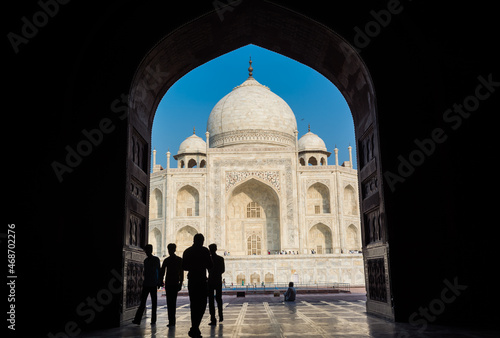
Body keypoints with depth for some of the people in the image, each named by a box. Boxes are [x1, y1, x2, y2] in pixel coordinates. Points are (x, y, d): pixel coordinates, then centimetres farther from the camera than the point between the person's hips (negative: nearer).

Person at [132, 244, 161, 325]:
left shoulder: (156, 259, 0)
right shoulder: (146, 260, 14)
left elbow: (158, 271, -1)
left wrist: (159, 282, -5)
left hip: (153, 284, -4)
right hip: (146, 284, 4)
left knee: (154, 302, 2)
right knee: (142, 302, -2)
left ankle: (153, 320, 5)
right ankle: (137, 320, -6)